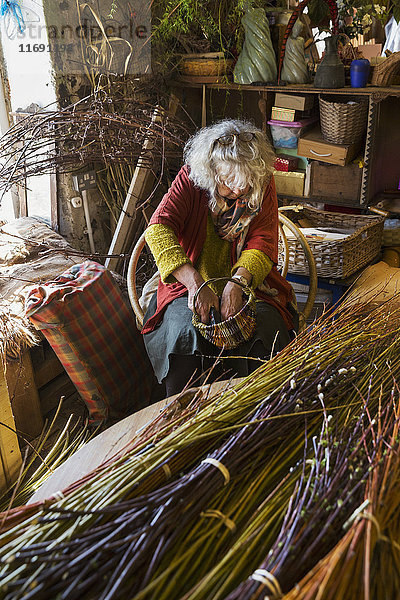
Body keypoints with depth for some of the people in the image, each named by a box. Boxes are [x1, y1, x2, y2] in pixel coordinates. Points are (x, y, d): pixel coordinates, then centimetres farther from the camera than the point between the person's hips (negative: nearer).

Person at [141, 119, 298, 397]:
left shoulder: (263, 183, -4)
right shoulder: (191, 178, -8)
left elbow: (262, 244, -9)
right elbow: (158, 230, -22)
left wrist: (237, 283, -30)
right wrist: (196, 284, -35)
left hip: (247, 282, 1)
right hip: (190, 283, -1)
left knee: (262, 332, -26)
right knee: (185, 332, -29)